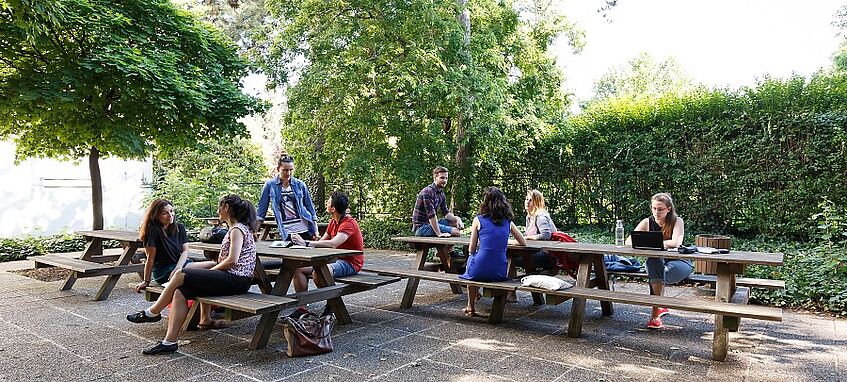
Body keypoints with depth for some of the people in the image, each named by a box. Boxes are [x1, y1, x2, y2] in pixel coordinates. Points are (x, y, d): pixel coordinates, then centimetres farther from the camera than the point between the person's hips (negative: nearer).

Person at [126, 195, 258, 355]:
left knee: (181, 274, -10)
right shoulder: (236, 229, 23)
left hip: (236, 280, -9)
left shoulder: (237, 230, -8)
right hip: (233, 279, 9)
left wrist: (210, 271, -7)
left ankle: (153, 312, 9)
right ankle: (169, 341, -5)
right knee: (180, 292, -2)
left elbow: (232, 261, -19)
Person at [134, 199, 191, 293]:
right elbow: (150, 257, -9)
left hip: (181, 263, 6)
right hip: (162, 270, -6)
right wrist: (146, 281, -8)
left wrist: (178, 268, -17)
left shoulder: (180, 227, 9)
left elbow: (185, 251, 2)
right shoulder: (152, 230, -8)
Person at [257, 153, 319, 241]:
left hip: (305, 230, 1)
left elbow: (310, 206, 10)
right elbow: (261, 209, 5)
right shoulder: (270, 185, 0)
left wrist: (315, 230, 7)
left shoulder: (300, 185, 3)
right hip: (286, 233, -1)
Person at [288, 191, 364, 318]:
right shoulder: (333, 222, 11)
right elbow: (321, 242, 10)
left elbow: (333, 244, -33)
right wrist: (301, 242, -7)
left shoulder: (349, 223, -19)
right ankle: (302, 308, -2)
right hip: (335, 259, 9)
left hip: (350, 263, -9)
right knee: (298, 268, -5)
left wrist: (306, 243, -32)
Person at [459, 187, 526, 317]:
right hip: (500, 272, 3)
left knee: (471, 258, 33)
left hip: (479, 271, -3)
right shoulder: (508, 221, 6)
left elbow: (472, 250, 3)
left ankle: (471, 308, 40)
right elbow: (523, 243, 16)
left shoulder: (478, 220, -2)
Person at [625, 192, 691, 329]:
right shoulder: (647, 222, -3)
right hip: (658, 263, 3)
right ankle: (660, 307, -26)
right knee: (653, 260, -33)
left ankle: (655, 314, -24)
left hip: (679, 262, -2)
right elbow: (629, 241, -13)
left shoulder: (677, 221, -10)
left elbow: (676, 243, -28)